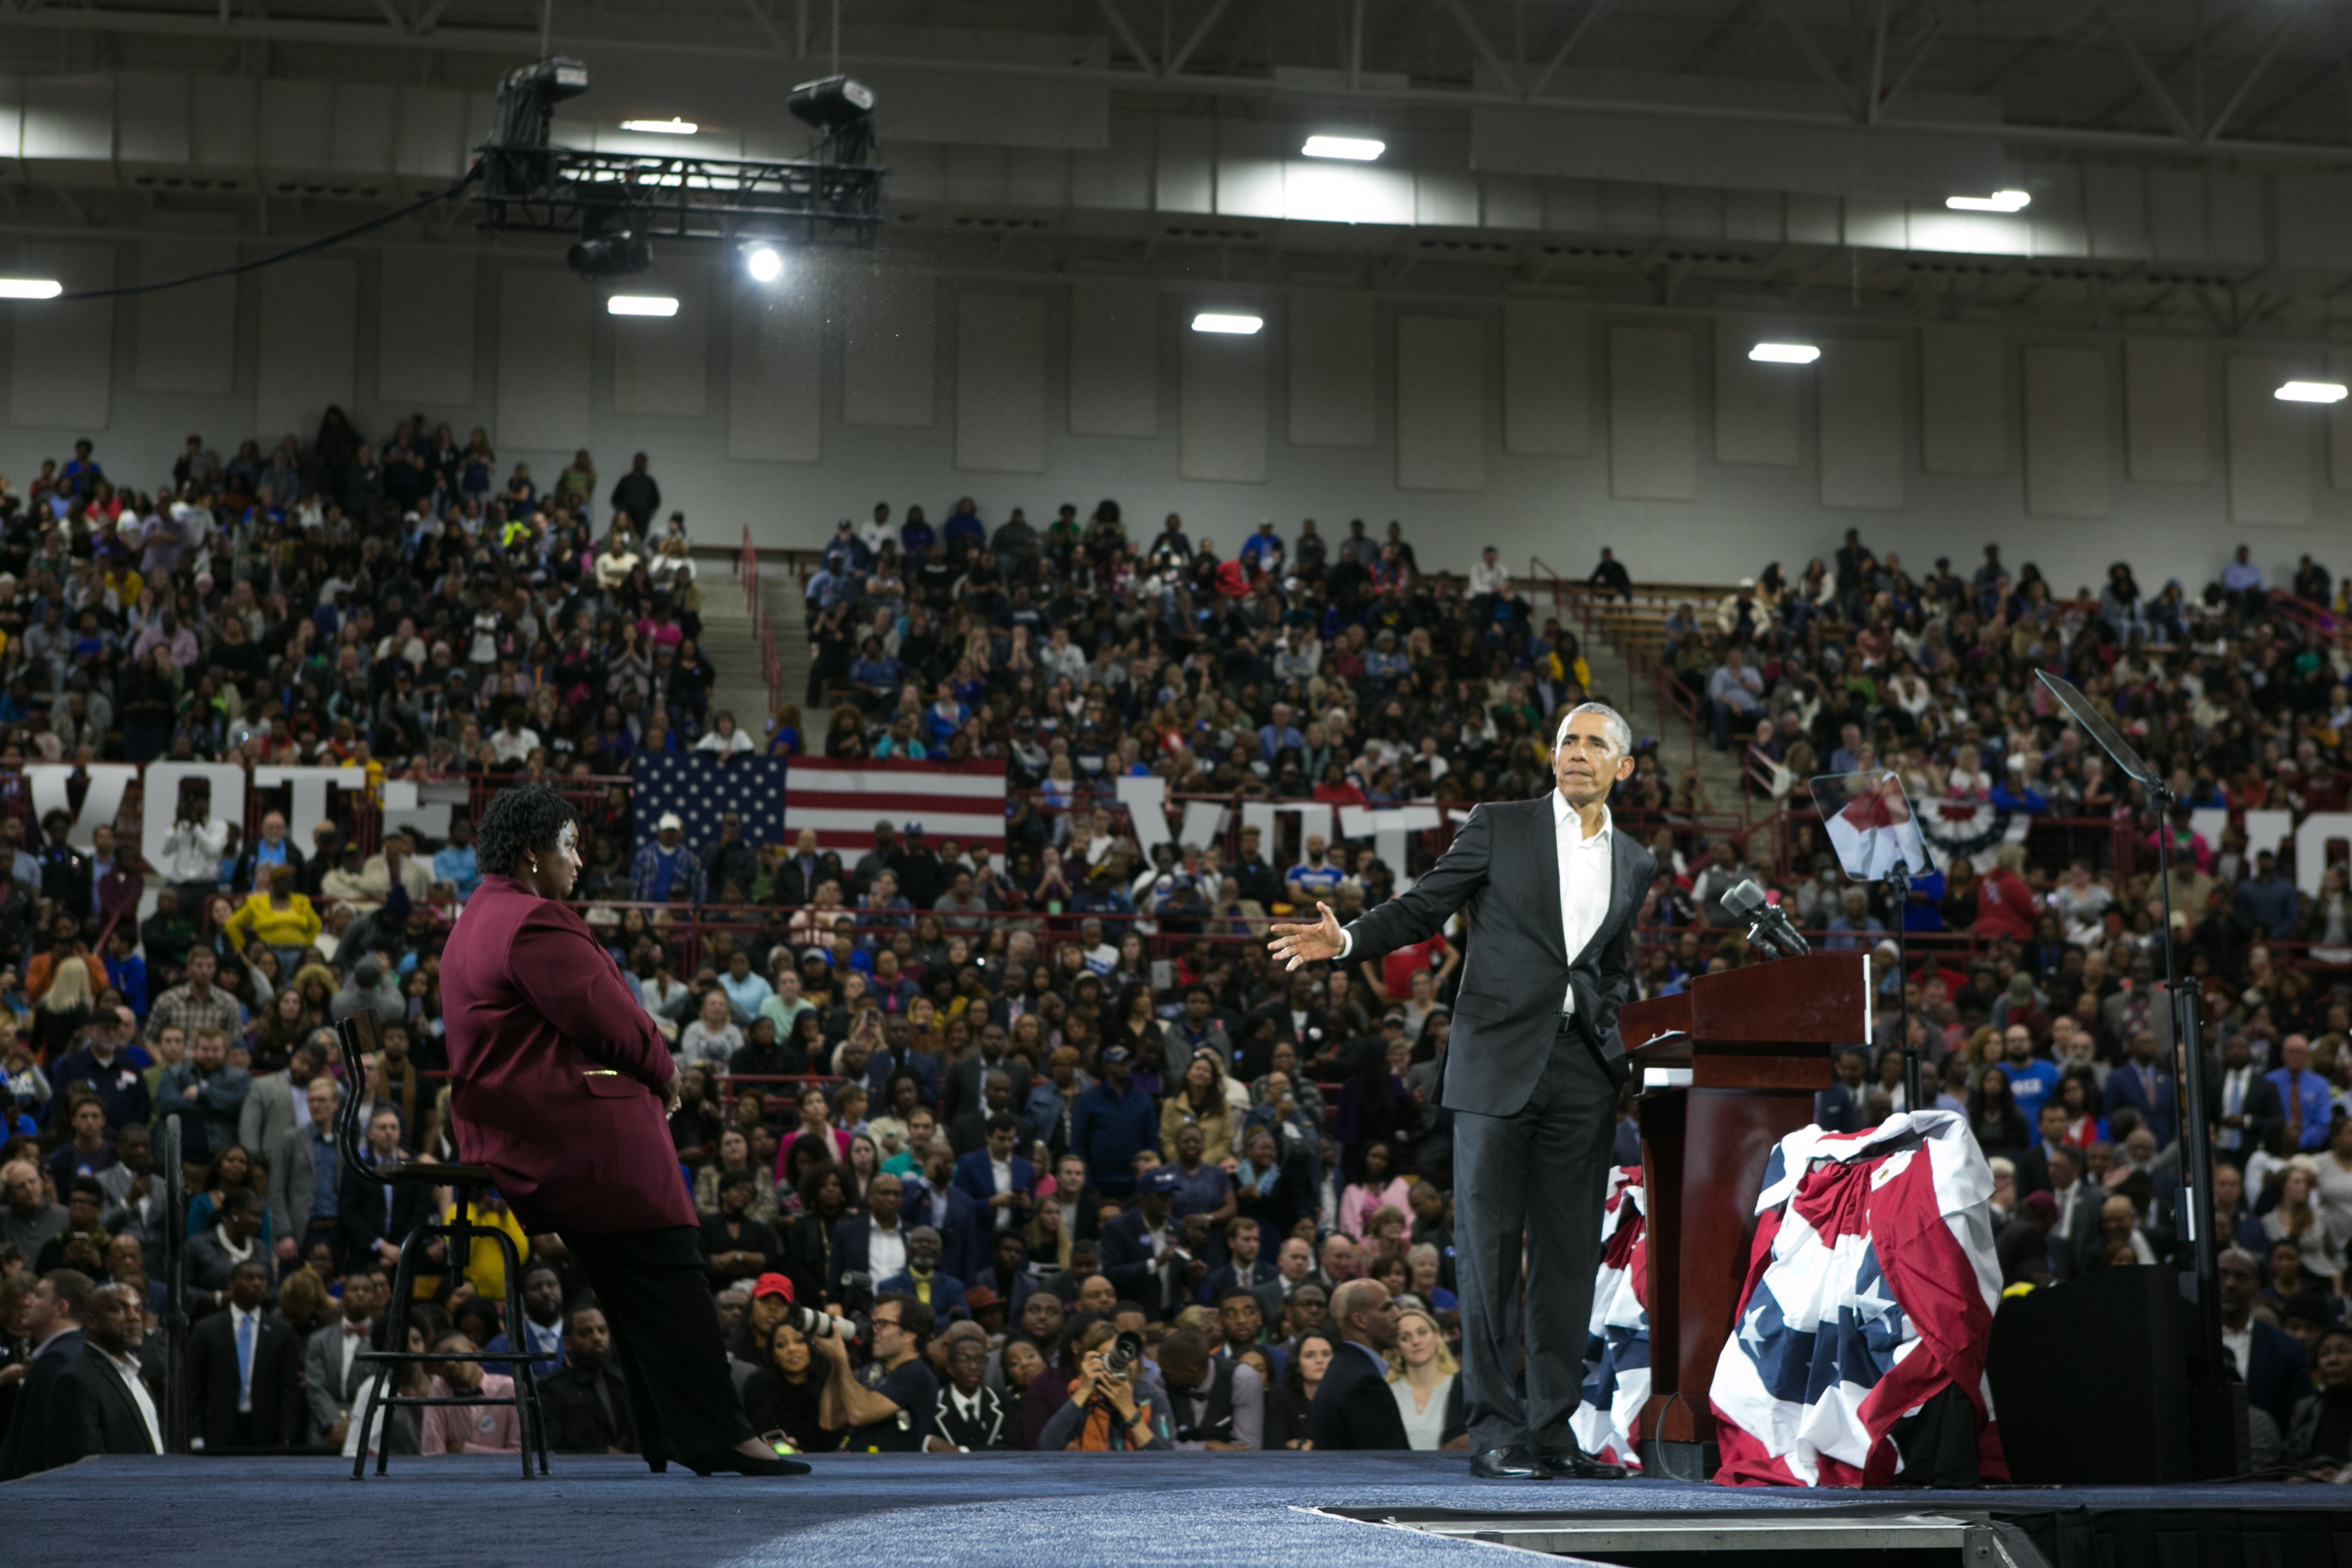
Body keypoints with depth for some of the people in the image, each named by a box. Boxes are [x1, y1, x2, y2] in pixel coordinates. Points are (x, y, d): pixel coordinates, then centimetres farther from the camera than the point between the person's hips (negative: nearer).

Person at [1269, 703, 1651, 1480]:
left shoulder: (1634, 864, 17)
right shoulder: (1499, 828, 5)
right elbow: (1422, 908, 3)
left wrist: (1628, 1047, 8)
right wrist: (1346, 940, -13)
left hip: (1582, 1071, 4)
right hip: (1498, 1062, -3)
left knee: (1569, 1252, 3)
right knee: (1488, 1246, -4)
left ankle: (1552, 1425, 9)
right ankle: (1494, 1429, 0)